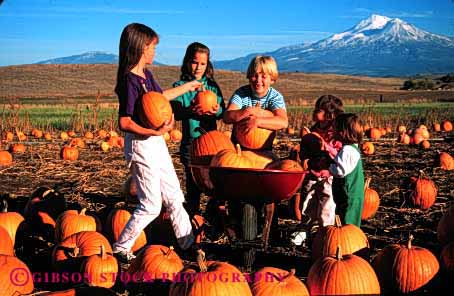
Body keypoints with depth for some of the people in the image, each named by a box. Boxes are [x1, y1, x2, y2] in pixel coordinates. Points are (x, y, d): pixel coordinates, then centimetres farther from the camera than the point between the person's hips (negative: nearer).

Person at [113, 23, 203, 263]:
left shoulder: (147, 75, 8)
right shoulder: (130, 81, -19)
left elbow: (161, 96, 29)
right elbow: (125, 122, -23)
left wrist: (188, 86, 36)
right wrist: (156, 132, -28)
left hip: (156, 144, 9)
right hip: (141, 145, -9)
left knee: (174, 197, 16)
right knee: (151, 205, -3)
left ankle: (188, 243, 28)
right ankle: (120, 249, 10)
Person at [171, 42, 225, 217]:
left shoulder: (212, 86, 10)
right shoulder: (180, 86, 3)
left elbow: (223, 112, 6)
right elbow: (176, 114, -9)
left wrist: (217, 111, -17)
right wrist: (189, 111, -29)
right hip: (190, 140, -2)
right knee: (193, 179, 0)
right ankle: (193, 212, 12)